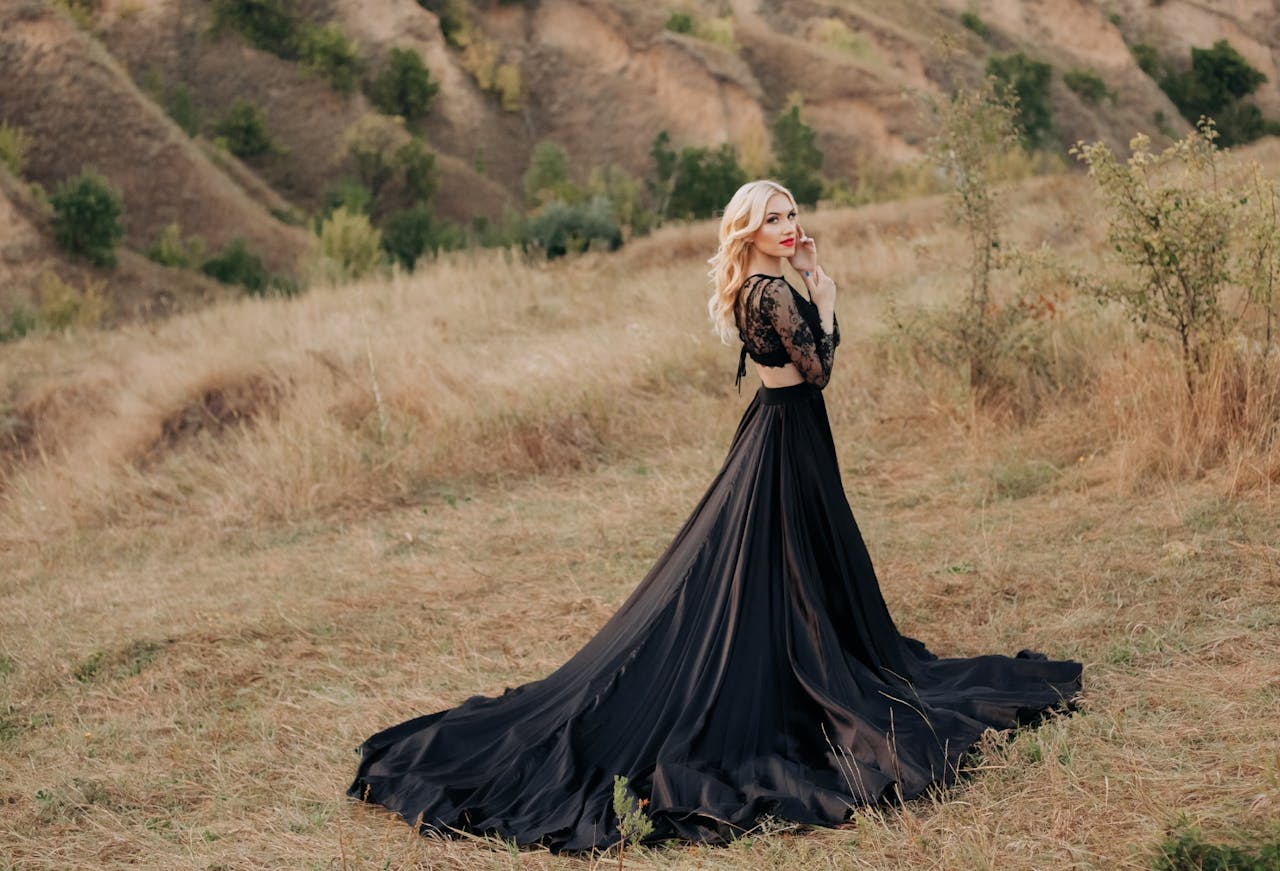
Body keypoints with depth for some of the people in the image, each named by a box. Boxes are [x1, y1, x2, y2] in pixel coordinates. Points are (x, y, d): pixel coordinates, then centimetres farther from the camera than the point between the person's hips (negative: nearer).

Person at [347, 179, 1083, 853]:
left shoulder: (754, 288, 9)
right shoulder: (773, 291, -20)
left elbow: (807, 353, 17)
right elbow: (819, 367, -20)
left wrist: (810, 276, 13)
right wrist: (824, 295, -10)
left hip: (776, 428, 10)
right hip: (792, 435, -10)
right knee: (788, 569, -2)